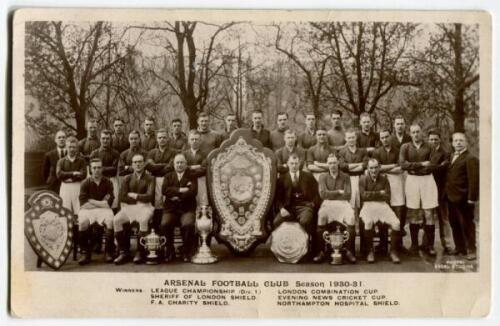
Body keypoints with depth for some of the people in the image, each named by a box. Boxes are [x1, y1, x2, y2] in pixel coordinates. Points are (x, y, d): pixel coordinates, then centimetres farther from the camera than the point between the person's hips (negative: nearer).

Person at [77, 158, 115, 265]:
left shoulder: (108, 183, 5)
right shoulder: (85, 183, 4)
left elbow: (108, 203, -3)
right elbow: (83, 204, -5)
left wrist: (92, 201, -4)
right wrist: (101, 202, -6)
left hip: (103, 209, 0)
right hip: (87, 210, 0)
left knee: (111, 221, -32)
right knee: (82, 222, -33)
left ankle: (108, 252, -17)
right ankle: (86, 253, -17)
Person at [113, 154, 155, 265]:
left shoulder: (150, 178, 8)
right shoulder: (127, 179, 14)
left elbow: (149, 196, -6)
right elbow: (122, 197, 2)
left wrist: (135, 195, -2)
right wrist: (138, 200, -3)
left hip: (145, 206, -3)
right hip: (129, 207, 3)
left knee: (143, 220, -36)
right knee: (116, 220, -26)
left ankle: (140, 253, -25)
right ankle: (124, 252, -19)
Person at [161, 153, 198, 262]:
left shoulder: (191, 177, 12)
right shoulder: (168, 176, 17)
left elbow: (193, 192, -6)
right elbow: (164, 190, -2)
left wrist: (178, 197, -10)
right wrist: (180, 190, -12)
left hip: (187, 209, -1)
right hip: (171, 208, 2)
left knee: (188, 225, -32)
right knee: (164, 225, -28)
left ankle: (186, 251, -12)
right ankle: (170, 251, -8)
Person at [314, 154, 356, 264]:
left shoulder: (345, 177, 13)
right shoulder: (323, 176, 14)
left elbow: (347, 195, 2)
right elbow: (322, 194, -1)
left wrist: (331, 195, -3)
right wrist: (338, 192, -2)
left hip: (342, 203, 1)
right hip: (327, 204, -1)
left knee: (351, 218, -31)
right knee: (321, 216, -34)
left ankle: (349, 251, -21)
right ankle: (321, 252, -26)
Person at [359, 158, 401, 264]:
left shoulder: (384, 179, 14)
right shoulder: (363, 179, 8)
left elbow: (387, 197, 7)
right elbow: (363, 195, -5)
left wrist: (372, 195, -2)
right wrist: (379, 193, -3)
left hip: (382, 205, 2)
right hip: (368, 206, -2)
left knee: (396, 223, -23)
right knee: (368, 222, -35)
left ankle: (393, 251, -8)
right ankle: (370, 252, -18)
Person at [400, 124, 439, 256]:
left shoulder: (428, 147, 6)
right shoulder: (405, 147, 5)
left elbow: (432, 165, -2)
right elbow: (403, 164, -8)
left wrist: (413, 167, -9)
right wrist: (421, 164, -10)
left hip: (427, 179, 0)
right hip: (412, 180, 0)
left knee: (429, 213, -2)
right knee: (413, 213, 2)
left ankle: (430, 245, 4)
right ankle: (414, 244, 11)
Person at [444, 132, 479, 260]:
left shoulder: (470, 159, -11)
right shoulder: (452, 157, 16)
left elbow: (474, 180, -16)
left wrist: (472, 198, -20)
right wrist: (446, 192, 7)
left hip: (463, 199, -8)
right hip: (451, 197, 8)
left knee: (467, 224, 2)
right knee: (454, 224, 14)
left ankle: (471, 250, 12)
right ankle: (460, 248, 26)